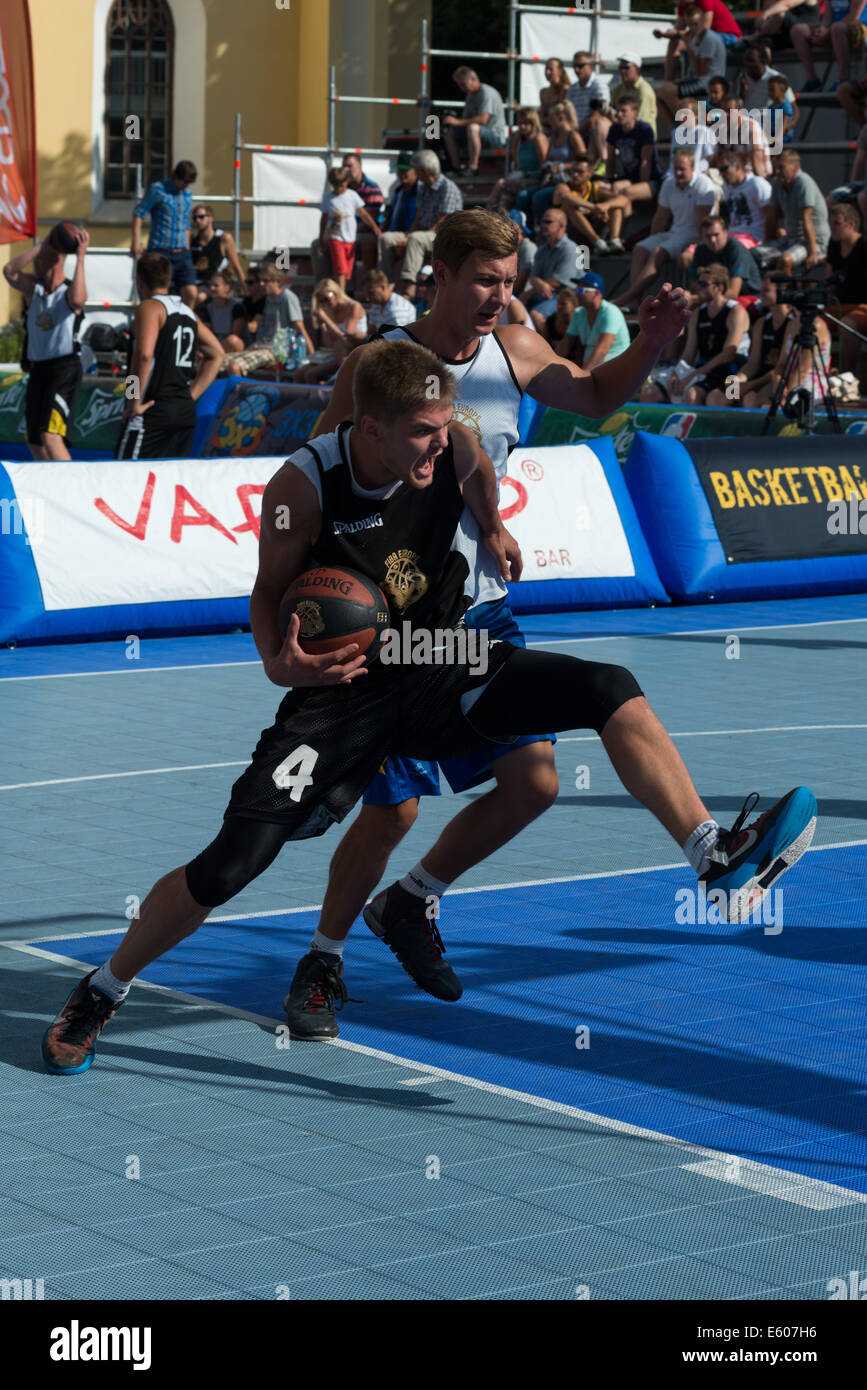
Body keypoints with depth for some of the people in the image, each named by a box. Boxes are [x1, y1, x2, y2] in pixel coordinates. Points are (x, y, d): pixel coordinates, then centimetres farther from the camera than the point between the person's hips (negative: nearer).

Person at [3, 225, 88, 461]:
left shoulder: (69, 291, -7)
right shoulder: (33, 288, 8)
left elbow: (77, 300, -32)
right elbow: (9, 270, -10)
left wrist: (80, 257, -29)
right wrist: (42, 245, -14)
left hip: (64, 369, -7)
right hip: (37, 369, 7)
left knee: (50, 436, -22)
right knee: (33, 440, 16)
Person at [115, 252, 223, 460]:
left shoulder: (150, 307, -8)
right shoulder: (187, 311, 16)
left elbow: (144, 354, -23)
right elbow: (216, 354, 22)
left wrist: (135, 402, -17)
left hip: (153, 411, -8)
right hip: (186, 413, 8)